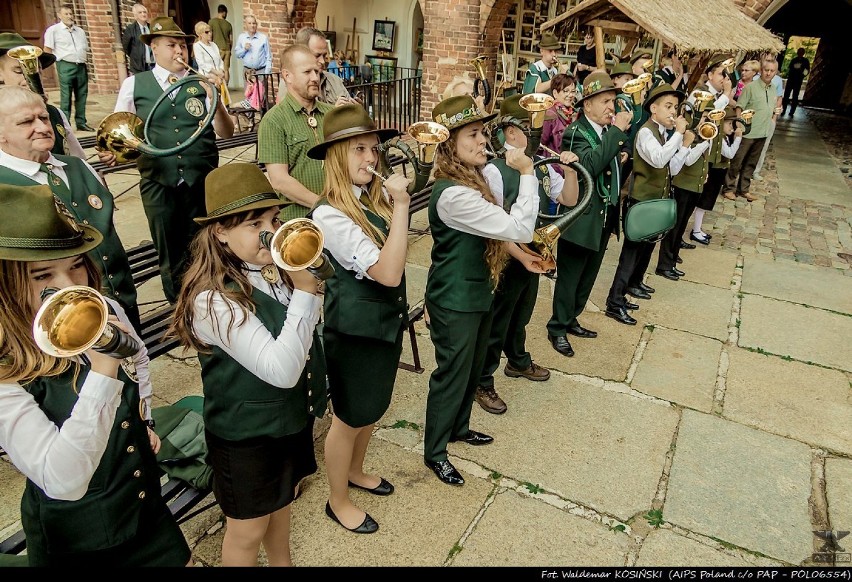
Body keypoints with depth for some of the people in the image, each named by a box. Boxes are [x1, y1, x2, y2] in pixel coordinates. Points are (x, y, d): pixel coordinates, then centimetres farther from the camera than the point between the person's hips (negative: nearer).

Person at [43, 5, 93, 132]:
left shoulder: (80, 31, 17)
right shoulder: (53, 30, 2)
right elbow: (47, 50, 0)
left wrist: (81, 59, 11)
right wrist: (58, 59, -4)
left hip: (81, 66, 5)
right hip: (66, 66, -5)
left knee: (82, 95, 7)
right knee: (65, 96, -5)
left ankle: (81, 122, 16)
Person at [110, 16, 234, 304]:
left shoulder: (202, 83, 1)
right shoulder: (133, 84, 4)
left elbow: (226, 132, -4)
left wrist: (215, 98, -20)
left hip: (202, 181, 0)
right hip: (158, 183, 1)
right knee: (170, 254, 14)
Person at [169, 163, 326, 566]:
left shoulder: (276, 271, -8)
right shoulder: (214, 300, -30)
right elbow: (282, 370, -34)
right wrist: (304, 290, -34)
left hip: (292, 417, 7)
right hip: (245, 435, -7)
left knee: (280, 503, 31)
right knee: (247, 530, 18)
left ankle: (282, 563, 56)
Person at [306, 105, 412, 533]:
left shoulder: (377, 197, -1)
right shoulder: (329, 214, -24)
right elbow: (388, 272, -29)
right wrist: (400, 205, -30)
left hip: (386, 320, 8)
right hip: (355, 329, -7)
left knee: (373, 409, 25)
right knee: (349, 419, 12)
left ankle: (354, 472, 51)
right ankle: (338, 501, 36)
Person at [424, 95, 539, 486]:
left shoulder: (472, 180, 3)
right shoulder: (453, 194, -29)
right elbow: (520, 229, -29)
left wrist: (521, 252, 6)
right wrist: (527, 173, -23)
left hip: (476, 291, 9)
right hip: (454, 300, -9)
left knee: (472, 367, 24)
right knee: (452, 373, 7)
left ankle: (458, 427, 46)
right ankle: (435, 452, 27)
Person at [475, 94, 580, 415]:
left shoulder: (541, 164, -1)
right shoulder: (495, 170, -21)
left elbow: (569, 200, 5)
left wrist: (570, 170, -11)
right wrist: (521, 256, -24)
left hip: (534, 255, 7)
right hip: (507, 260, -7)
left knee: (521, 315, 26)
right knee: (496, 322, 7)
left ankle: (518, 361, 49)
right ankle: (482, 382, 24)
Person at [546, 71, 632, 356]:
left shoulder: (608, 132, 9)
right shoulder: (576, 133, -14)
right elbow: (590, 165, -33)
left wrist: (619, 160, 6)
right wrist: (617, 132, -28)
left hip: (605, 216, 8)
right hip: (581, 217, -8)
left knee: (588, 276, 18)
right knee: (569, 276, 3)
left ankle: (570, 319, 34)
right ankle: (557, 328, 17)